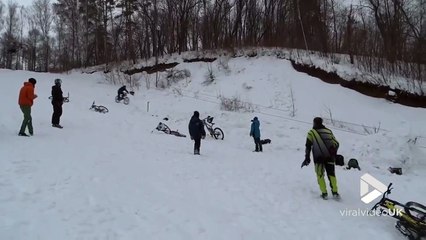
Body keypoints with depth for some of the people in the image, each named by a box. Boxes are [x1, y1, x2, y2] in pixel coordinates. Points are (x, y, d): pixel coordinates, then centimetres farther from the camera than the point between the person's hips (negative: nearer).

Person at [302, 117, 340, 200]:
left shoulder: (311, 132, 6)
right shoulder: (328, 131, 14)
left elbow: (308, 146, 2)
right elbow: (336, 144, 13)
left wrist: (307, 158, 6)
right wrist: (333, 154, 25)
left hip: (318, 157, -2)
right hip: (329, 157, 2)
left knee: (320, 175, 9)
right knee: (331, 174, 13)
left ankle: (324, 193, 4)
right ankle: (335, 192, 7)